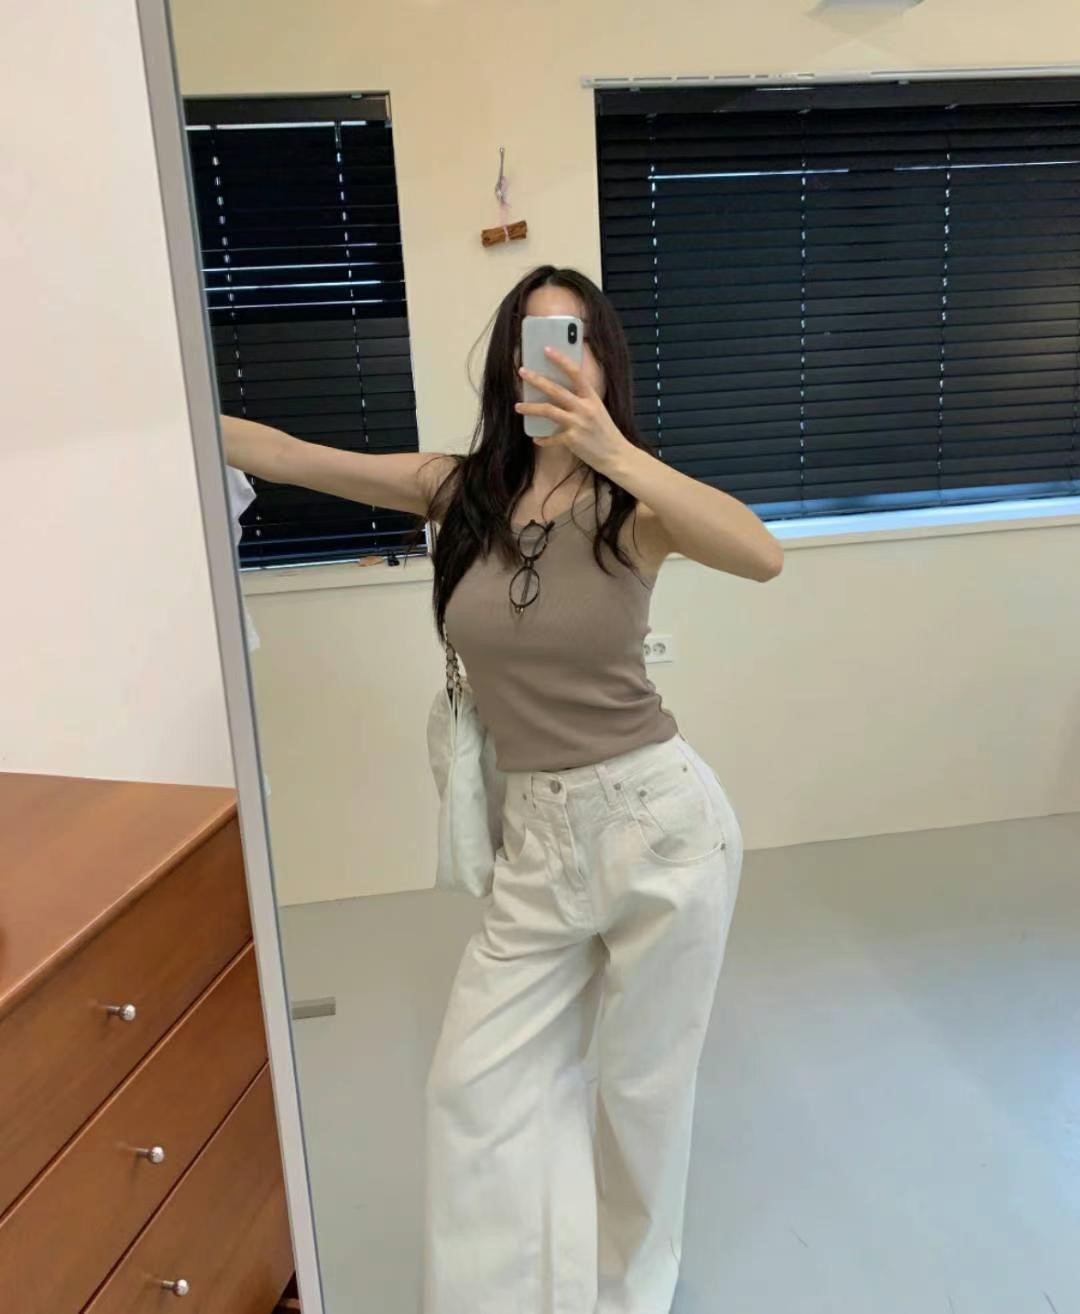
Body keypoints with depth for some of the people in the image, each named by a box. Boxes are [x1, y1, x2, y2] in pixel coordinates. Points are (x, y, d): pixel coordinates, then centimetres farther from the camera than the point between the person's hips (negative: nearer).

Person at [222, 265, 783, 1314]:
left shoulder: (632, 502, -8)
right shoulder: (460, 491, 0)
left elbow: (762, 556, -27)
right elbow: (280, 454, 4)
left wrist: (611, 449, -32)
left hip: (659, 818, -3)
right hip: (537, 839, 3)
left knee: (641, 1084, 16)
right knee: (475, 1086, 11)